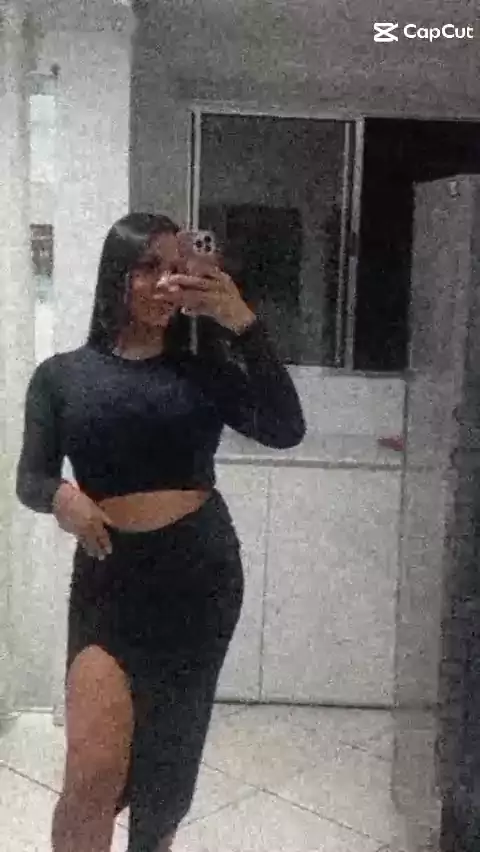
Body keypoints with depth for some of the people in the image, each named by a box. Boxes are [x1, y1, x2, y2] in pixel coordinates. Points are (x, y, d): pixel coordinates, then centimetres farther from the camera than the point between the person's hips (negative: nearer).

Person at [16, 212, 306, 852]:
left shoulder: (203, 370, 4)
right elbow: (30, 480, -1)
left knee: (170, 754, 14)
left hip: (200, 571, 2)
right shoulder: (61, 375, 2)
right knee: (93, 769, -9)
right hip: (110, 576, -1)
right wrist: (61, 495, -25)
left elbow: (286, 430, -11)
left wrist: (241, 322, -18)